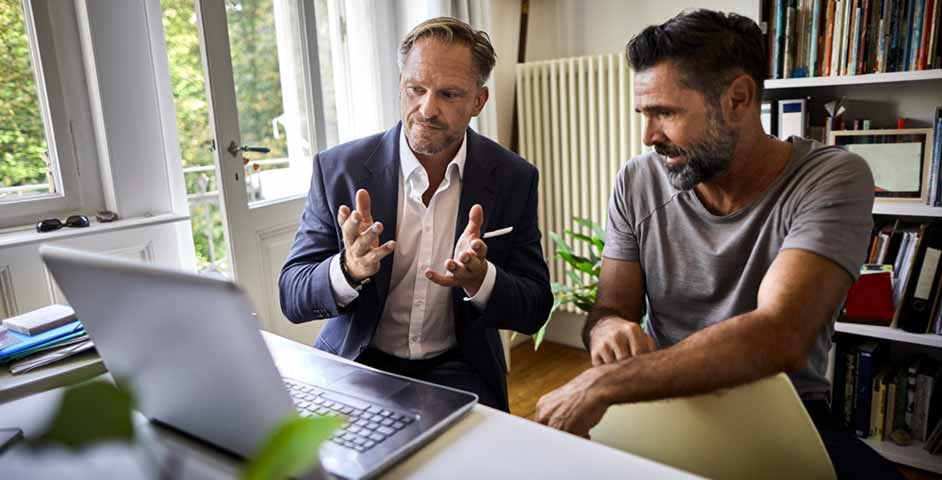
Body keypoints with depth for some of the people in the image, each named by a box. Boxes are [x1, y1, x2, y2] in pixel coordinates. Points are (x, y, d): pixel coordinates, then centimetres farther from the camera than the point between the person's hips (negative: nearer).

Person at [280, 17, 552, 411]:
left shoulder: (514, 179, -5)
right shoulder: (337, 168, -7)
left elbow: (534, 309, -4)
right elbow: (292, 299, -6)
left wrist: (479, 278, -26)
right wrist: (349, 269, -29)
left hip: (456, 367, 0)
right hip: (356, 363, 1)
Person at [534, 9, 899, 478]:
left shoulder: (832, 179, -15)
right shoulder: (638, 182, -5)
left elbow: (780, 336, -29)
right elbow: (610, 307, -2)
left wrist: (601, 384, -34)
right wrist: (608, 328, -27)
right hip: (665, 398, 2)